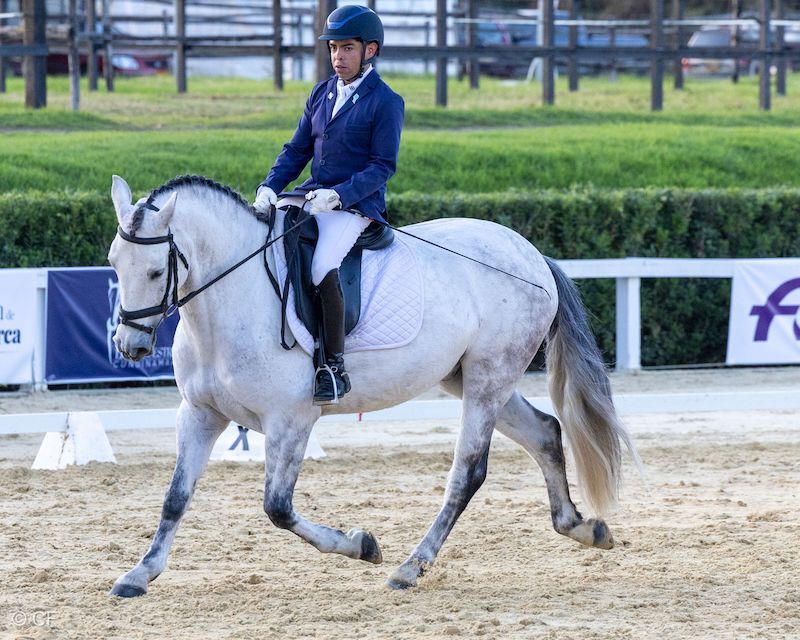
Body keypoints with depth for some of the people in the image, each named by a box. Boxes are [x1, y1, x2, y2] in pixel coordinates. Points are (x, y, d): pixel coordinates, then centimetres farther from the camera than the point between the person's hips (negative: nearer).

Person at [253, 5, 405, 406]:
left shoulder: (386, 102, -5)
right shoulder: (321, 94, 15)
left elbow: (382, 166, -10)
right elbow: (297, 150, 15)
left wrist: (338, 195, -23)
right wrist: (270, 187, -3)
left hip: (355, 205, -8)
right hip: (308, 198, 8)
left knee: (322, 267, -33)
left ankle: (334, 368, -25)